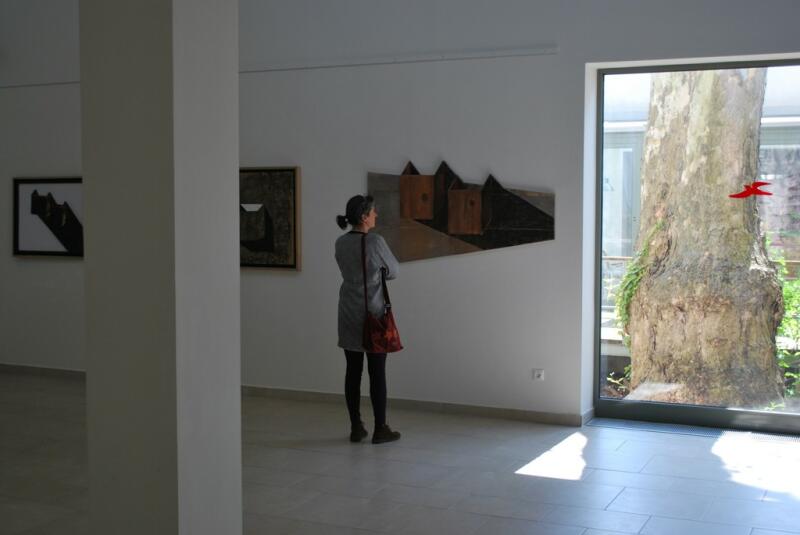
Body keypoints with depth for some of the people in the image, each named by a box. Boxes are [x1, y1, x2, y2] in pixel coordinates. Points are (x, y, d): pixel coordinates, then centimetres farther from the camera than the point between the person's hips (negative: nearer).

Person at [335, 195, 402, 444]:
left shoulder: (340, 243, 3)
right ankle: (380, 429, 6)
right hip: (373, 313, -6)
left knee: (353, 370, 8)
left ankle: (356, 428, 12)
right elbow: (393, 271, -2)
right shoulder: (375, 241, -16)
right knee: (377, 372, 1)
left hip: (349, 313, 6)